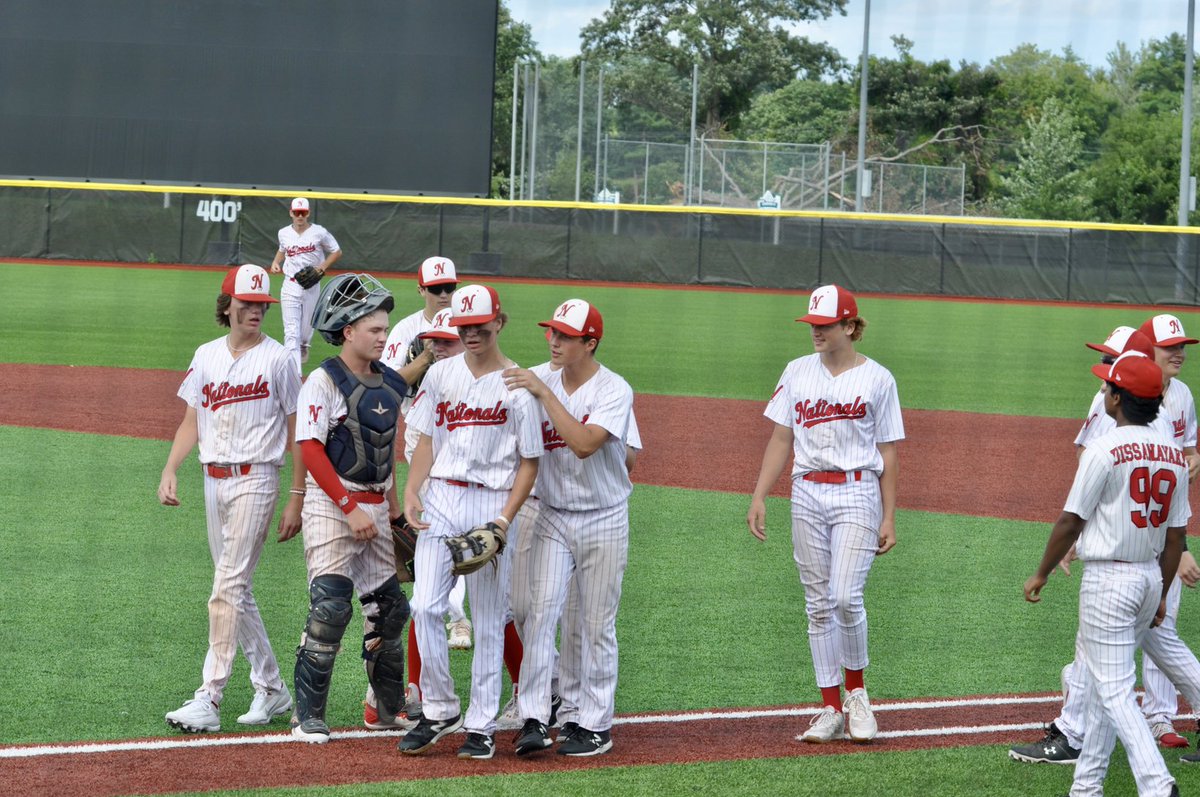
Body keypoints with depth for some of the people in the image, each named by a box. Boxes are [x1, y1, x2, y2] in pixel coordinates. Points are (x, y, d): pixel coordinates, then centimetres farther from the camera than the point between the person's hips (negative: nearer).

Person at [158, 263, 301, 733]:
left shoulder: (277, 360, -4)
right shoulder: (207, 357, 11)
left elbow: (297, 433, -4)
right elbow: (192, 422, 13)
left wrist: (297, 499, -8)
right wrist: (170, 472, -2)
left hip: (255, 479, -6)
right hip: (214, 479, 6)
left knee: (228, 588, -13)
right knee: (236, 589, 10)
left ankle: (209, 699, -16)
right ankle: (271, 689, 21)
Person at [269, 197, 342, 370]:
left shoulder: (319, 232, -6)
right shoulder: (284, 233, 4)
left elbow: (337, 252, 3)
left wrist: (323, 266, -11)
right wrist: (275, 262, 6)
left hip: (312, 286, -1)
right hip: (290, 286, 1)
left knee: (306, 328, 13)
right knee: (291, 331, -9)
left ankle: (303, 347, 50)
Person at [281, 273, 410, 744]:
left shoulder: (388, 383, 10)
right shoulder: (325, 381, -12)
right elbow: (310, 449, -16)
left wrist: (393, 503, 16)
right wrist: (349, 508, -20)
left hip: (375, 507, 7)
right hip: (331, 505, -7)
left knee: (389, 606, 10)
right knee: (330, 607, -13)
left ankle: (389, 706, 24)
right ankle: (308, 716, -7)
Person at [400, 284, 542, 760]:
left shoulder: (518, 385, -4)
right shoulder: (441, 375, 8)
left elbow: (530, 462, -3)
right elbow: (427, 440, 12)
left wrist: (505, 519, -13)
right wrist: (411, 493, -3)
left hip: (493, 504, -3)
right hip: (441, 500, 3)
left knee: (488, 620, 2)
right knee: (425, 607, -8)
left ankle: (482, 725, 8)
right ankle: (440, 710, 5)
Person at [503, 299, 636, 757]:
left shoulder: (614, 390, -12)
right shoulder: (540, 382, 4)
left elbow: (585, 444, -28)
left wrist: (544, 393, -27)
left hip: (603, 520, -3)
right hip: (552, 517, 4)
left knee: (597, 626, 3)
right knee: (541, 613, -10)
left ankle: (595, 726, 11)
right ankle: (534, 720, -11)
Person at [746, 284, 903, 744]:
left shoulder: (877, 379, 1)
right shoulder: (798, 373, 9)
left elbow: (888, 452, 2)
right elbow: (781, 439, 10)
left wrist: (889, 517, -2)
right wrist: (758, 497, 2)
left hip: (857, 494, -4)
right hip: (807, 494, 4)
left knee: (846, 597, -16)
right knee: (818, 604, 3)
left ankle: (856, 692, 6)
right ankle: (831, 711, 7)